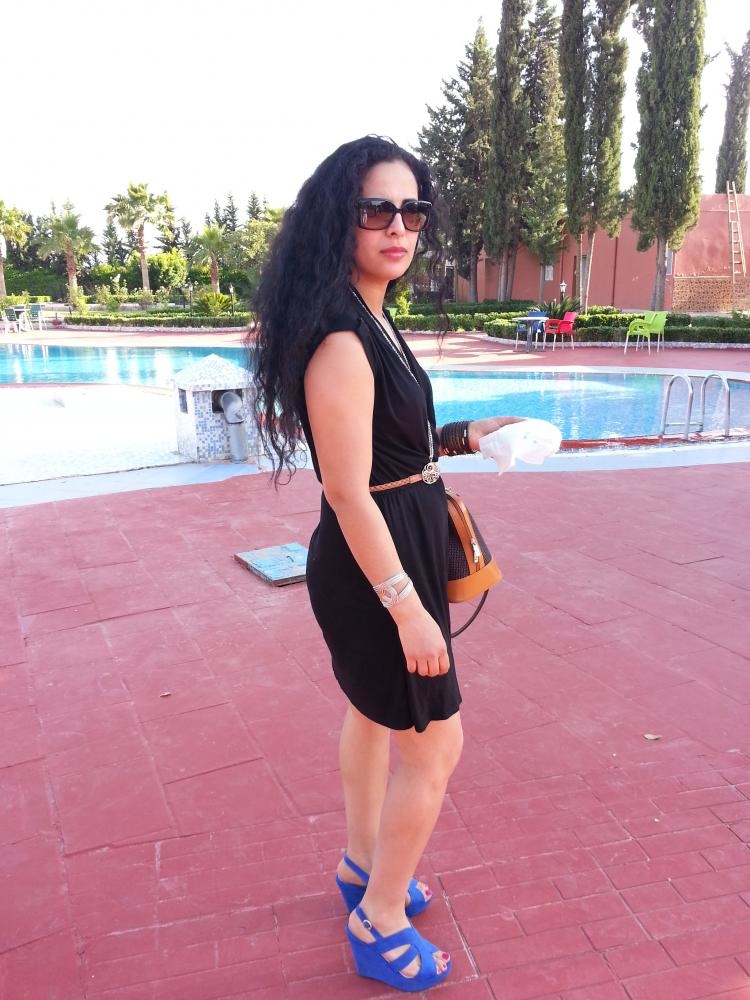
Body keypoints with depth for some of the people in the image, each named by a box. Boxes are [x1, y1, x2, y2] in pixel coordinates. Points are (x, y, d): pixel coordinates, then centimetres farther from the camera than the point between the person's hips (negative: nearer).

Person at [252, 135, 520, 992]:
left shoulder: (369, 320, 6)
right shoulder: (340, 341, -25)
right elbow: (349, 491, -25)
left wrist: (462, 438, 10)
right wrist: (407, 609, -21)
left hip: (391, 550, 10)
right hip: (374, 563, -10)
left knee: (374, 713, 24)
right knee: (435, 742, 5)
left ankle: (363, 864, 48)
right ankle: (380, 923, 28)